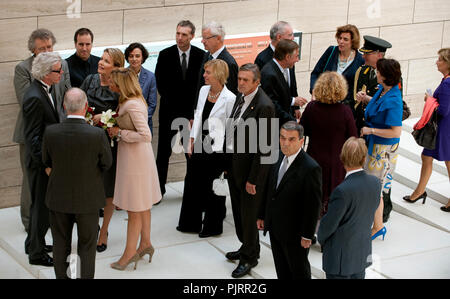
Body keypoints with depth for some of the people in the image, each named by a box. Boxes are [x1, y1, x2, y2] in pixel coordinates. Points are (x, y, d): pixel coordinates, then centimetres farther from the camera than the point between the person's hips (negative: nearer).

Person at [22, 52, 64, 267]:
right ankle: (36, 253, 17)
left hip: (48, 157, 10)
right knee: (42, 206, 3)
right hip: (40, 161, -10)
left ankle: (34, 243, 38)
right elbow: (32, 137, -24)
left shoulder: (44, 91, 5)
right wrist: (46, 164, -22)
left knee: (41, 204, 22)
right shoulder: (35, 98, -25)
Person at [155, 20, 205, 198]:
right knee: (164, 151, 5)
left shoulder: (201, 55, -3)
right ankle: (159, 188, 12)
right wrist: (171, 101, 2)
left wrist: (195, 105, -2)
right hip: (170, 111, 0)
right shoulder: (165, 55, -3)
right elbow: (160, 83, 4)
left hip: (191, 111, 0)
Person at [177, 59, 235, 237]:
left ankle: (213, 226, 23)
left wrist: (228, 158, -12)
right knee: (193, 184, 13)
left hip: (217, 150, -7)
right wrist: (192, 141, 10)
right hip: (199, 148, 7)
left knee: (214, 189, 6)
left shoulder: (229, 98, -16)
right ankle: (191, 223, 28)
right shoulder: (203, 90, 5)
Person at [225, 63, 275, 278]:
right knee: (238, 210, 21)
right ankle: (246, 247, 41)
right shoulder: (241, 97, 4)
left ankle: (250, 257, 23)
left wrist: (253, 179, -20)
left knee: (248, 214, 5)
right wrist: (228, 163, 11)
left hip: (251, 166, -8)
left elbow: (263, 147, -22)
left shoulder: (264, 106, -23)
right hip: (234, 162, 8)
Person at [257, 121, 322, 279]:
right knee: (282, 270, 21)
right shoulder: (278, 158, 0)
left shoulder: (311, 168, -23)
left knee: (299, 270, 13)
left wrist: (307, 236, -17)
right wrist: (262, 215, 13)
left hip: (295, 232, -7)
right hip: (275, 228, 7)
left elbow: (313, 206, -19)